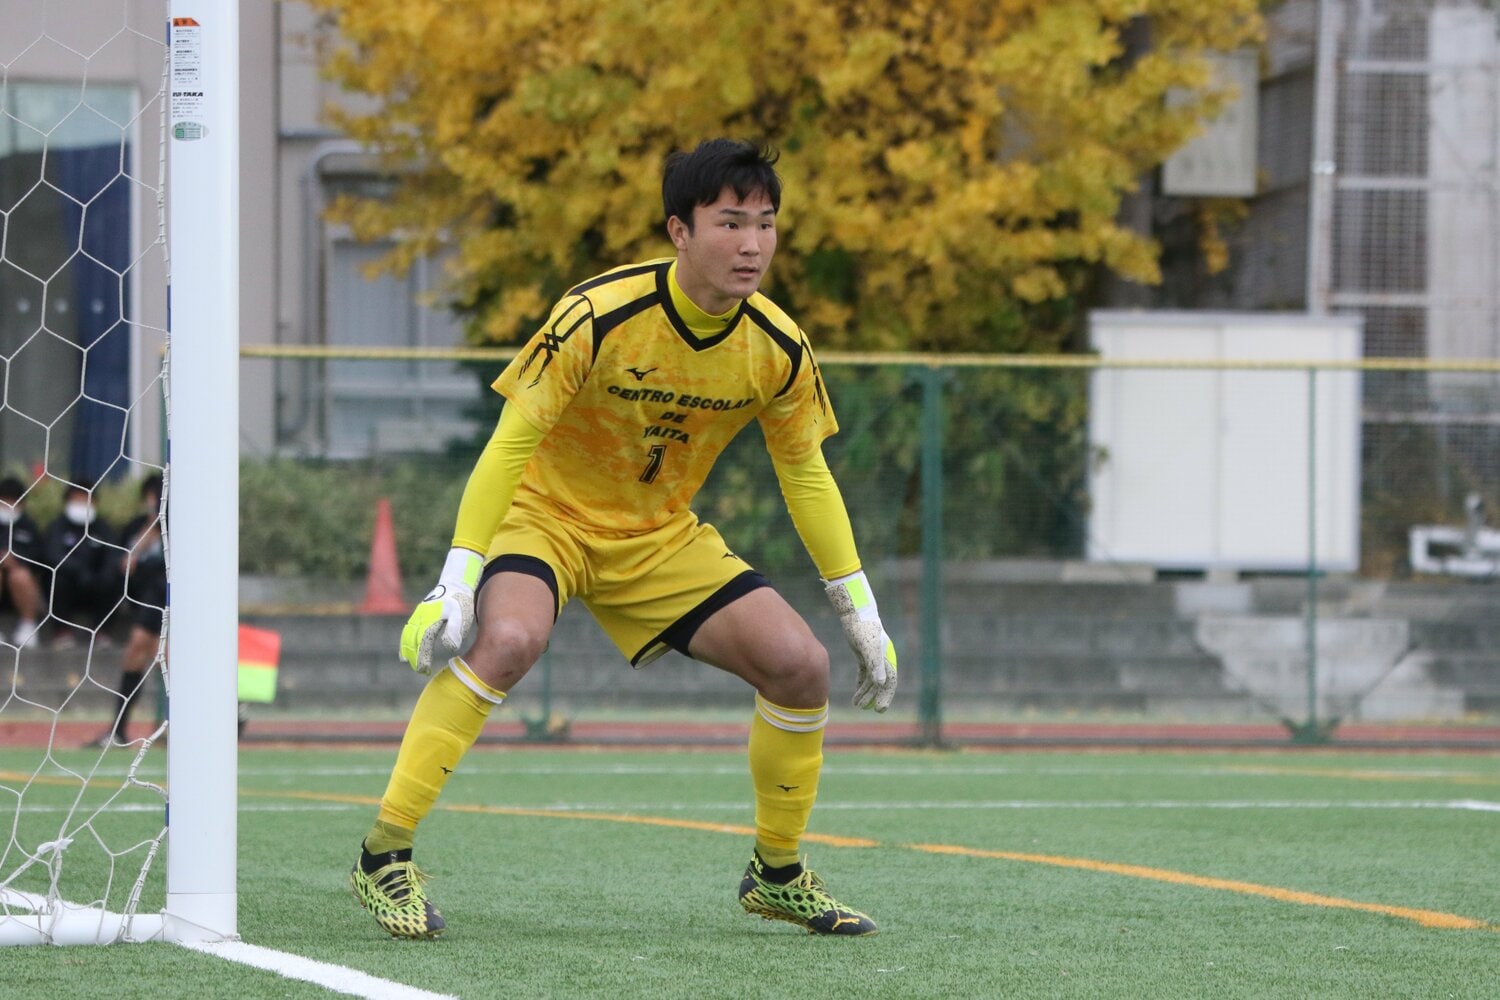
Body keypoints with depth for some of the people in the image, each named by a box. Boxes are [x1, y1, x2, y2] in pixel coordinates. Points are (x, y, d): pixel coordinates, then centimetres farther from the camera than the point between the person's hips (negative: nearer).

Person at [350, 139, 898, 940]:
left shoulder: (777, 347, -11)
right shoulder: (598, 317, -26)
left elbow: (805, 474, 4)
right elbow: (509, 443, -22)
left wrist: (860, 612, 4)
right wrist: (456, 582, -27)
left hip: (660, 537, 5)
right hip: (546, 513, -5)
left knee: (799, 664, -9)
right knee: (508, 638, -35)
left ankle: (777, 874, 14)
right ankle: (384, 856, -26)